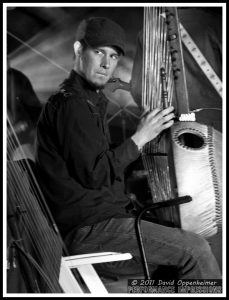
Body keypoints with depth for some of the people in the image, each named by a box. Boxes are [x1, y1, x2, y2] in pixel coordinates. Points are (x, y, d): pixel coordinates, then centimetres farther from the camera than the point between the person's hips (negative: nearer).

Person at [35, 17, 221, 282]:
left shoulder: (90, 101, 20)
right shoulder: (71, 104, -13)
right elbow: (93, 175, -20)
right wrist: (139, 138, -13)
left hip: (98, 218, 10)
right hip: (88, 230, -10)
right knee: (195, 250, -13)